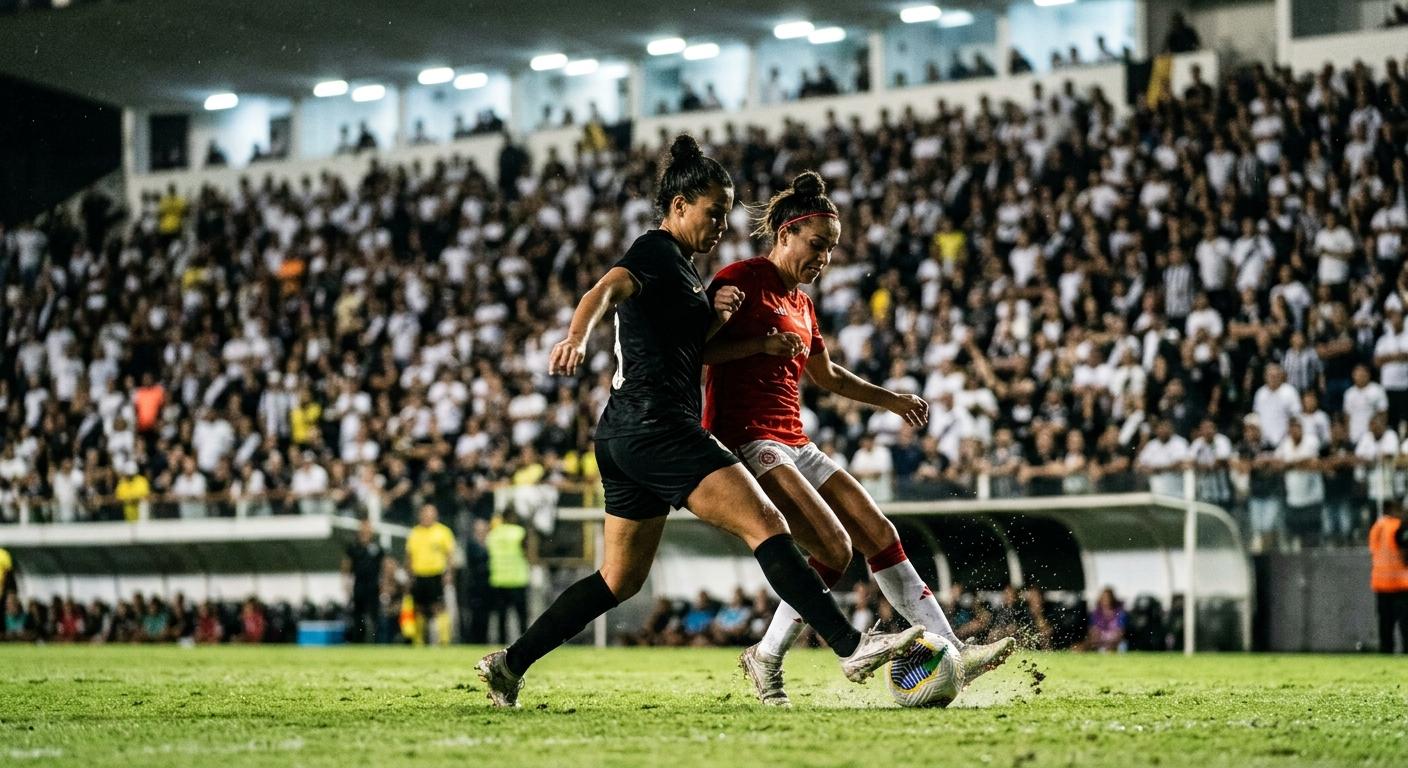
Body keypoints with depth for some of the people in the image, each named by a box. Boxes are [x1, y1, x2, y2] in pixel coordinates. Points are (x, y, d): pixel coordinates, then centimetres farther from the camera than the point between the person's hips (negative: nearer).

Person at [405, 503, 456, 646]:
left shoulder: (443, 531, 2)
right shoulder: (414, 533, 11)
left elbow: (450, 553, 0)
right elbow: (409, 555, 17)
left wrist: (449, 572, -9)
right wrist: (409, 574, 12)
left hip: (437, 575, -4)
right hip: (418, 576, 4)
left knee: (439, 608, -12)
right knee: (419, 609, 7)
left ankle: (444, 639, -14)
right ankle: (418, 641, 17)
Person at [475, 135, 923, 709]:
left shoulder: (676, 265, 24)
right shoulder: (656, 251, -5)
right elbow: (606, 290, -25)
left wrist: (715, 319, 5)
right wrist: (577, 336, -46)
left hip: (625, 436, 11)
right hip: (656, 425, -11)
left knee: (619, 581, 15)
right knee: (766, 526, -19)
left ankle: (509, 664, 18)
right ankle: (851, 647, -27)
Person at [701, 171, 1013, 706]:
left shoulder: (801, 304, 21)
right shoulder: (742, 280, -6)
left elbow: (826, 375, 36)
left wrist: (891, 400, 33)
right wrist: (762, 343, -23)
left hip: (793, 446, 9)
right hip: (745, 441, -9)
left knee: (880, 536, 1)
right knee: (834, 546, -20)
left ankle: (952, 652, 2)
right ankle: (766, 659, -5)